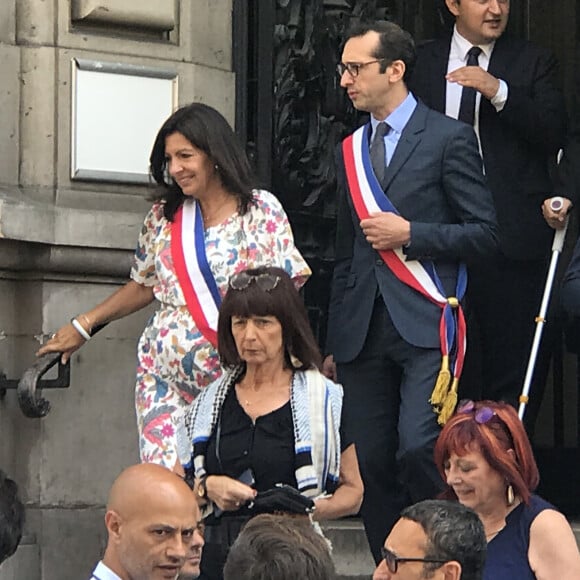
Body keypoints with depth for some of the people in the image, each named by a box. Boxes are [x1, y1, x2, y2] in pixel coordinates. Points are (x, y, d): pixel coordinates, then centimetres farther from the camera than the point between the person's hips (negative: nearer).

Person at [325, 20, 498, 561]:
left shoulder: (448, 138, 1)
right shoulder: (349, 150, 19)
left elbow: (482, 232, -1)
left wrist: (409, 233, -12)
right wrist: (333, 343, 19)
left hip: (425, 324, -6)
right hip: (363, 330, 6)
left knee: (417, 451, -19)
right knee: (372, 463, 3)